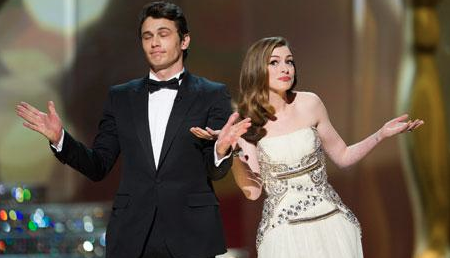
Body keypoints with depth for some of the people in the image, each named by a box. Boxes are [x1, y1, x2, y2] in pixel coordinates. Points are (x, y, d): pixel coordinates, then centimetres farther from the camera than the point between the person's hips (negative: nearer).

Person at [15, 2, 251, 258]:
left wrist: (221, 149, -24)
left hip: (190, 236, -2)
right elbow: (98, 167, 11)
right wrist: (60, 138, -6)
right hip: (132, 235, 2)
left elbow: (215, 172, -1)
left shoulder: (213, 95, 3)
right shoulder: (121, 97, 12)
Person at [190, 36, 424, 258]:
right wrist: (232, 148, -18)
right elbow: (253, 191, -7)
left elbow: (343, 157, 11)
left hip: (330, 222, 1)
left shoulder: (310, 104, 0)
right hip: (282, 233, -1)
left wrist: (382, 134, 0)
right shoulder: (248, 123, -1)